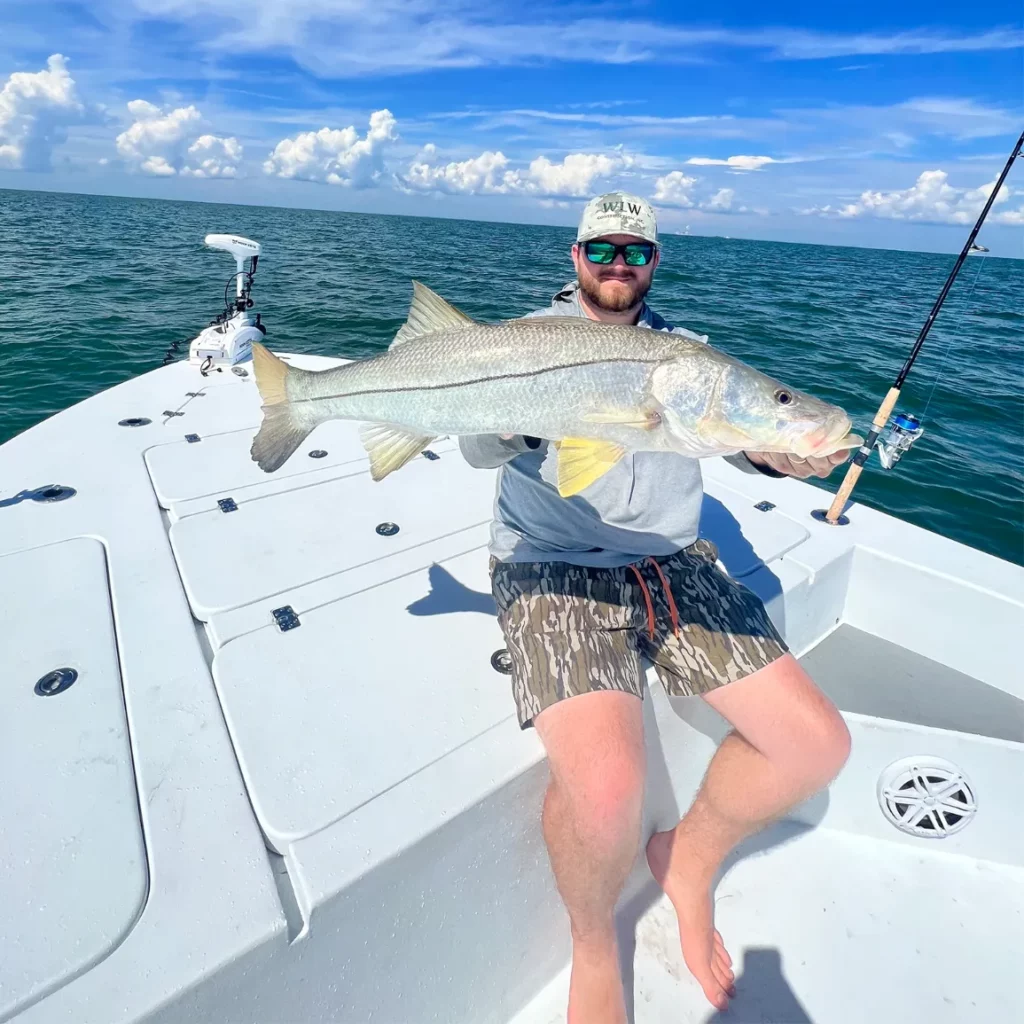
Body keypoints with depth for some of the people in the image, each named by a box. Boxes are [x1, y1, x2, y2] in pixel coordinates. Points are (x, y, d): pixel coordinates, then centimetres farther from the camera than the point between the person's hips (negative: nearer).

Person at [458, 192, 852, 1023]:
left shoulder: (687, 349, 19)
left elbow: (744, 431, 6)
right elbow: (481, 448, -8)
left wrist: (782, 454, -17)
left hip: (673, 564, 5)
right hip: (554, 569, -4)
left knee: (819, 745, -3)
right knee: (605, 788, -25)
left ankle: (690, 859, 26)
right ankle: (594, 943, 13)